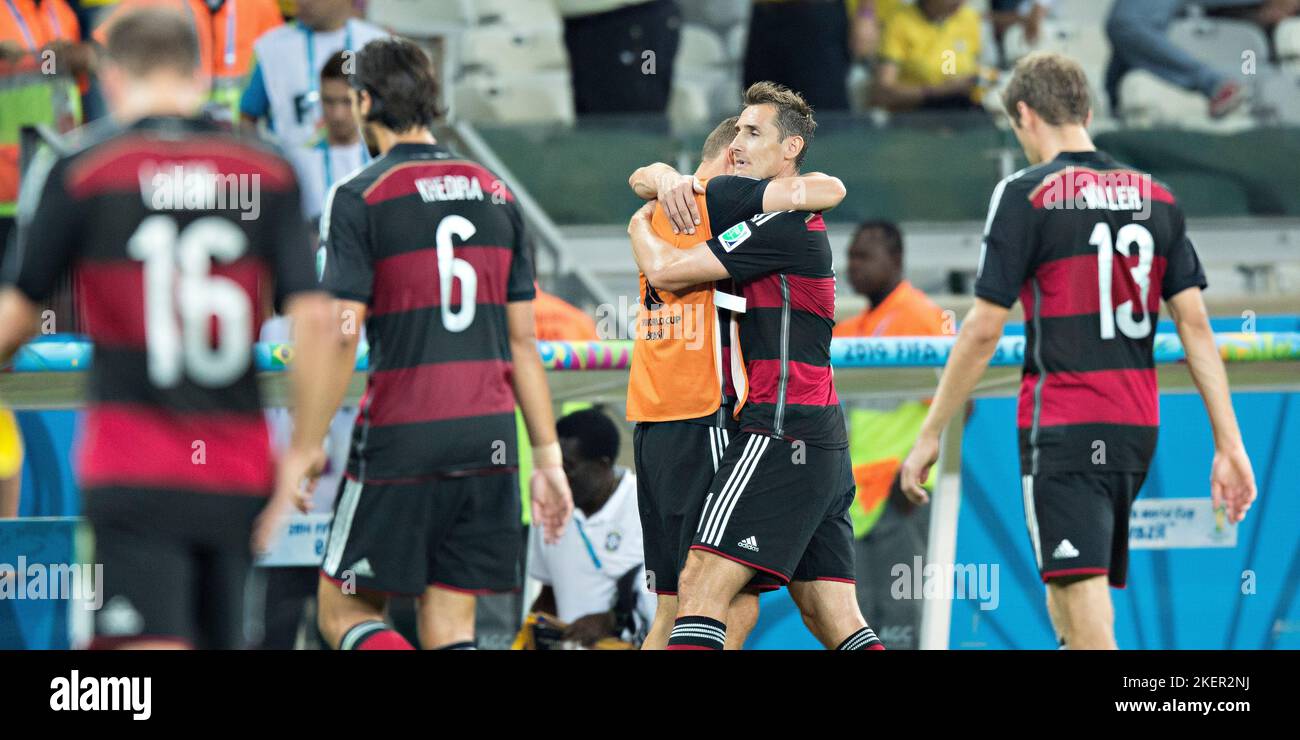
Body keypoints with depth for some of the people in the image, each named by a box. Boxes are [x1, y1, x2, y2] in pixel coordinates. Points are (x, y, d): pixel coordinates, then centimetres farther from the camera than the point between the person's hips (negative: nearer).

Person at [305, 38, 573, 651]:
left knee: (344, 612, 5)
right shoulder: (495, 194, 12)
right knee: (449, 629, 8)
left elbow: (342, 338, -12)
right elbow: (523, 341, 13)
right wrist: (547, 459, 15)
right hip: (489, 439, 5)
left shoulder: (358, 198, -5)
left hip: (402, 439, -5)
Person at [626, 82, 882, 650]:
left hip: (780, 432, -10)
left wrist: (640, 225, 10)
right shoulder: (798, 222, 22)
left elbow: (665, 272, -10)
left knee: (701, 587, -17)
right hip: (823, 446, 10)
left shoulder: (782, 222, -9)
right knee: (833, 619, 6)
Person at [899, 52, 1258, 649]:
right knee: (1066, 604, 18)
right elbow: (1194, 324, 6)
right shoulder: (1155, 197, 10)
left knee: (1083, 612, -11)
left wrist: (929, 436, -1)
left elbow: (983, 331, -8)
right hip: (1137, 428, 6)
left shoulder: (1026, 195, -7)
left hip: (1064, 434, -6)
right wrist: (1229, 444, 7)